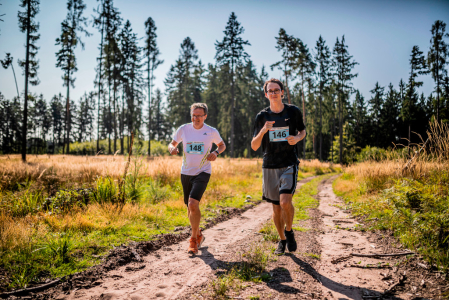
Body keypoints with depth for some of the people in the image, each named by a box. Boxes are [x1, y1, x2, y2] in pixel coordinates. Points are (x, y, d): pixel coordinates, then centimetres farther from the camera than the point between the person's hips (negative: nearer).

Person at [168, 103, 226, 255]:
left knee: (193, 204, -21)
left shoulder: (212, 132, -3)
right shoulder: (183, 129, 0)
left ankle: (194, 239, -2)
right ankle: (199, 235, 39)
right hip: (185, 173, 4)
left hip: (202, 173, -3)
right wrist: (172, 148, -12)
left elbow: (222, 145, 14)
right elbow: (172, 143, 12)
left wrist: (216, 153, -8)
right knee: (190, 207, 14)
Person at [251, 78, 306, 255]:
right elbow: (254, 146, 0)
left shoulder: (293, 111, 1)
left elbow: (303, 131, 18)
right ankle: (282, 240, 31)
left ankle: (289, 231, 8)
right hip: (270, 166, 2)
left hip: (289, 164, -2)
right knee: (276, 207, 9)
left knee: (285, 201, -21)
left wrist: (297, 138, -6)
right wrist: (263, 131, -19)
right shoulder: (262, 116, 1)